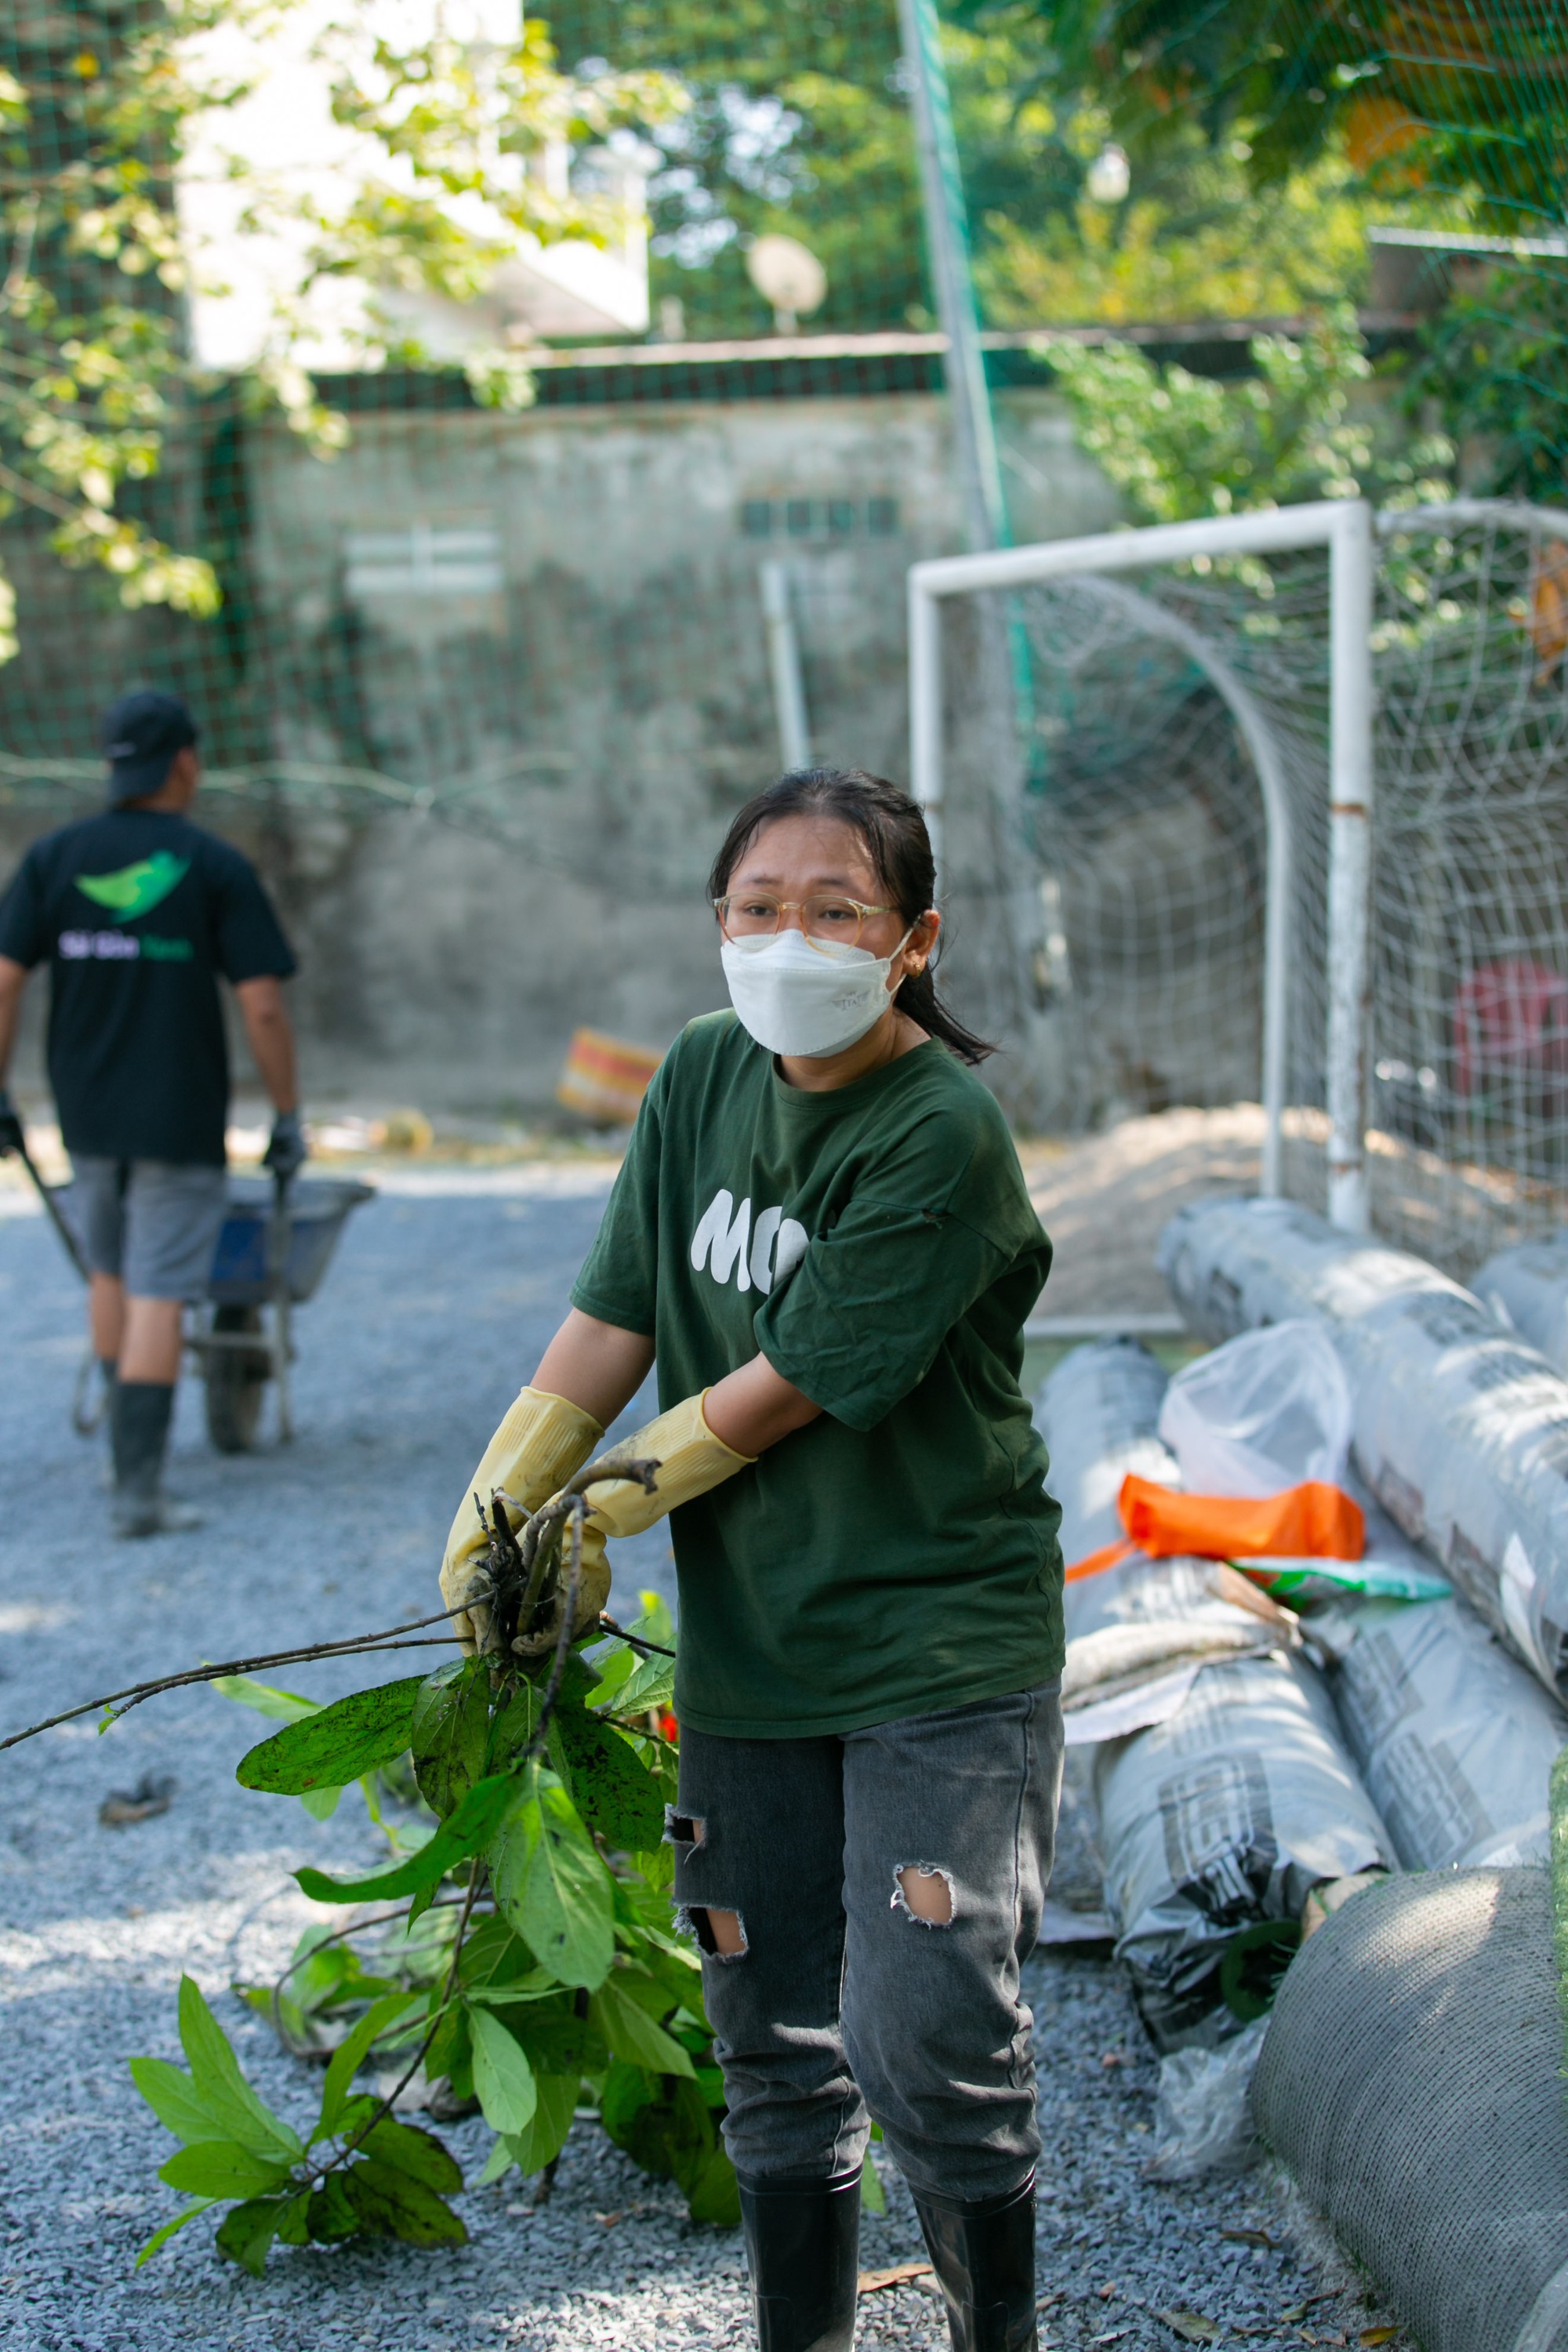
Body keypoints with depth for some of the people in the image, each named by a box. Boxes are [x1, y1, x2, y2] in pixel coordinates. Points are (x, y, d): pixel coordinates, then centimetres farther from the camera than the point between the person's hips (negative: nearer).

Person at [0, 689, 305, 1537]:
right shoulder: (216, 868, -7)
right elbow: (262, 1006, -10)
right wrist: (288, 1116, 0)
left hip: (87, 1113, 4)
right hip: (181, 1119, -3)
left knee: (111, 1271, 23)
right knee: (157, 1294, -1)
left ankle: (129, 1448, 31)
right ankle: (137, 1488, -4)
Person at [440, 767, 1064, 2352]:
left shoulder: (944, 1134, -18)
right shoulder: (704, 1078, 3)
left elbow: (788, 1384, -15)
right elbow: (612, 1319, 8)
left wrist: (602, 1519, -5)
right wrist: (490, 1514, 5)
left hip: (941, 1649, -6)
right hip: (746, 1645, 6)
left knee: (928, 2043, -10)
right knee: (776, 2051, 12)